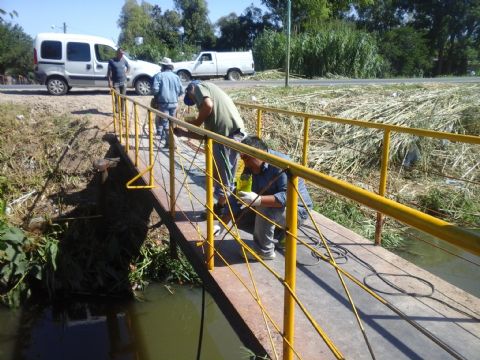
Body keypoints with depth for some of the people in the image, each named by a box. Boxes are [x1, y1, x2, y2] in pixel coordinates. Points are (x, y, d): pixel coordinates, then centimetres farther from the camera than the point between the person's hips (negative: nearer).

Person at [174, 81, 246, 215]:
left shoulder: (199, 87, 10)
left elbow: (207, 105, -16)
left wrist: (196, 122, 0)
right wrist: (185, 133, 27)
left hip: (227, 134, -9)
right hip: (237, 132, 9)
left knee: (221, 174, 6)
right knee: (228, 175, 20)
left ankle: (220, 209, 20)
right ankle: (227, 207, 31)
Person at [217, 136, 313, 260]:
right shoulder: (251, 168, -5)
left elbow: (288, 196, -38)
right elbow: (238, 196, -5)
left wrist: (258, 200, -50)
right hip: (273, 208, 8)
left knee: (264, 210, -34)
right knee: (239, 218, -2)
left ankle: (264, 251, -11)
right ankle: (280, 235, 11)